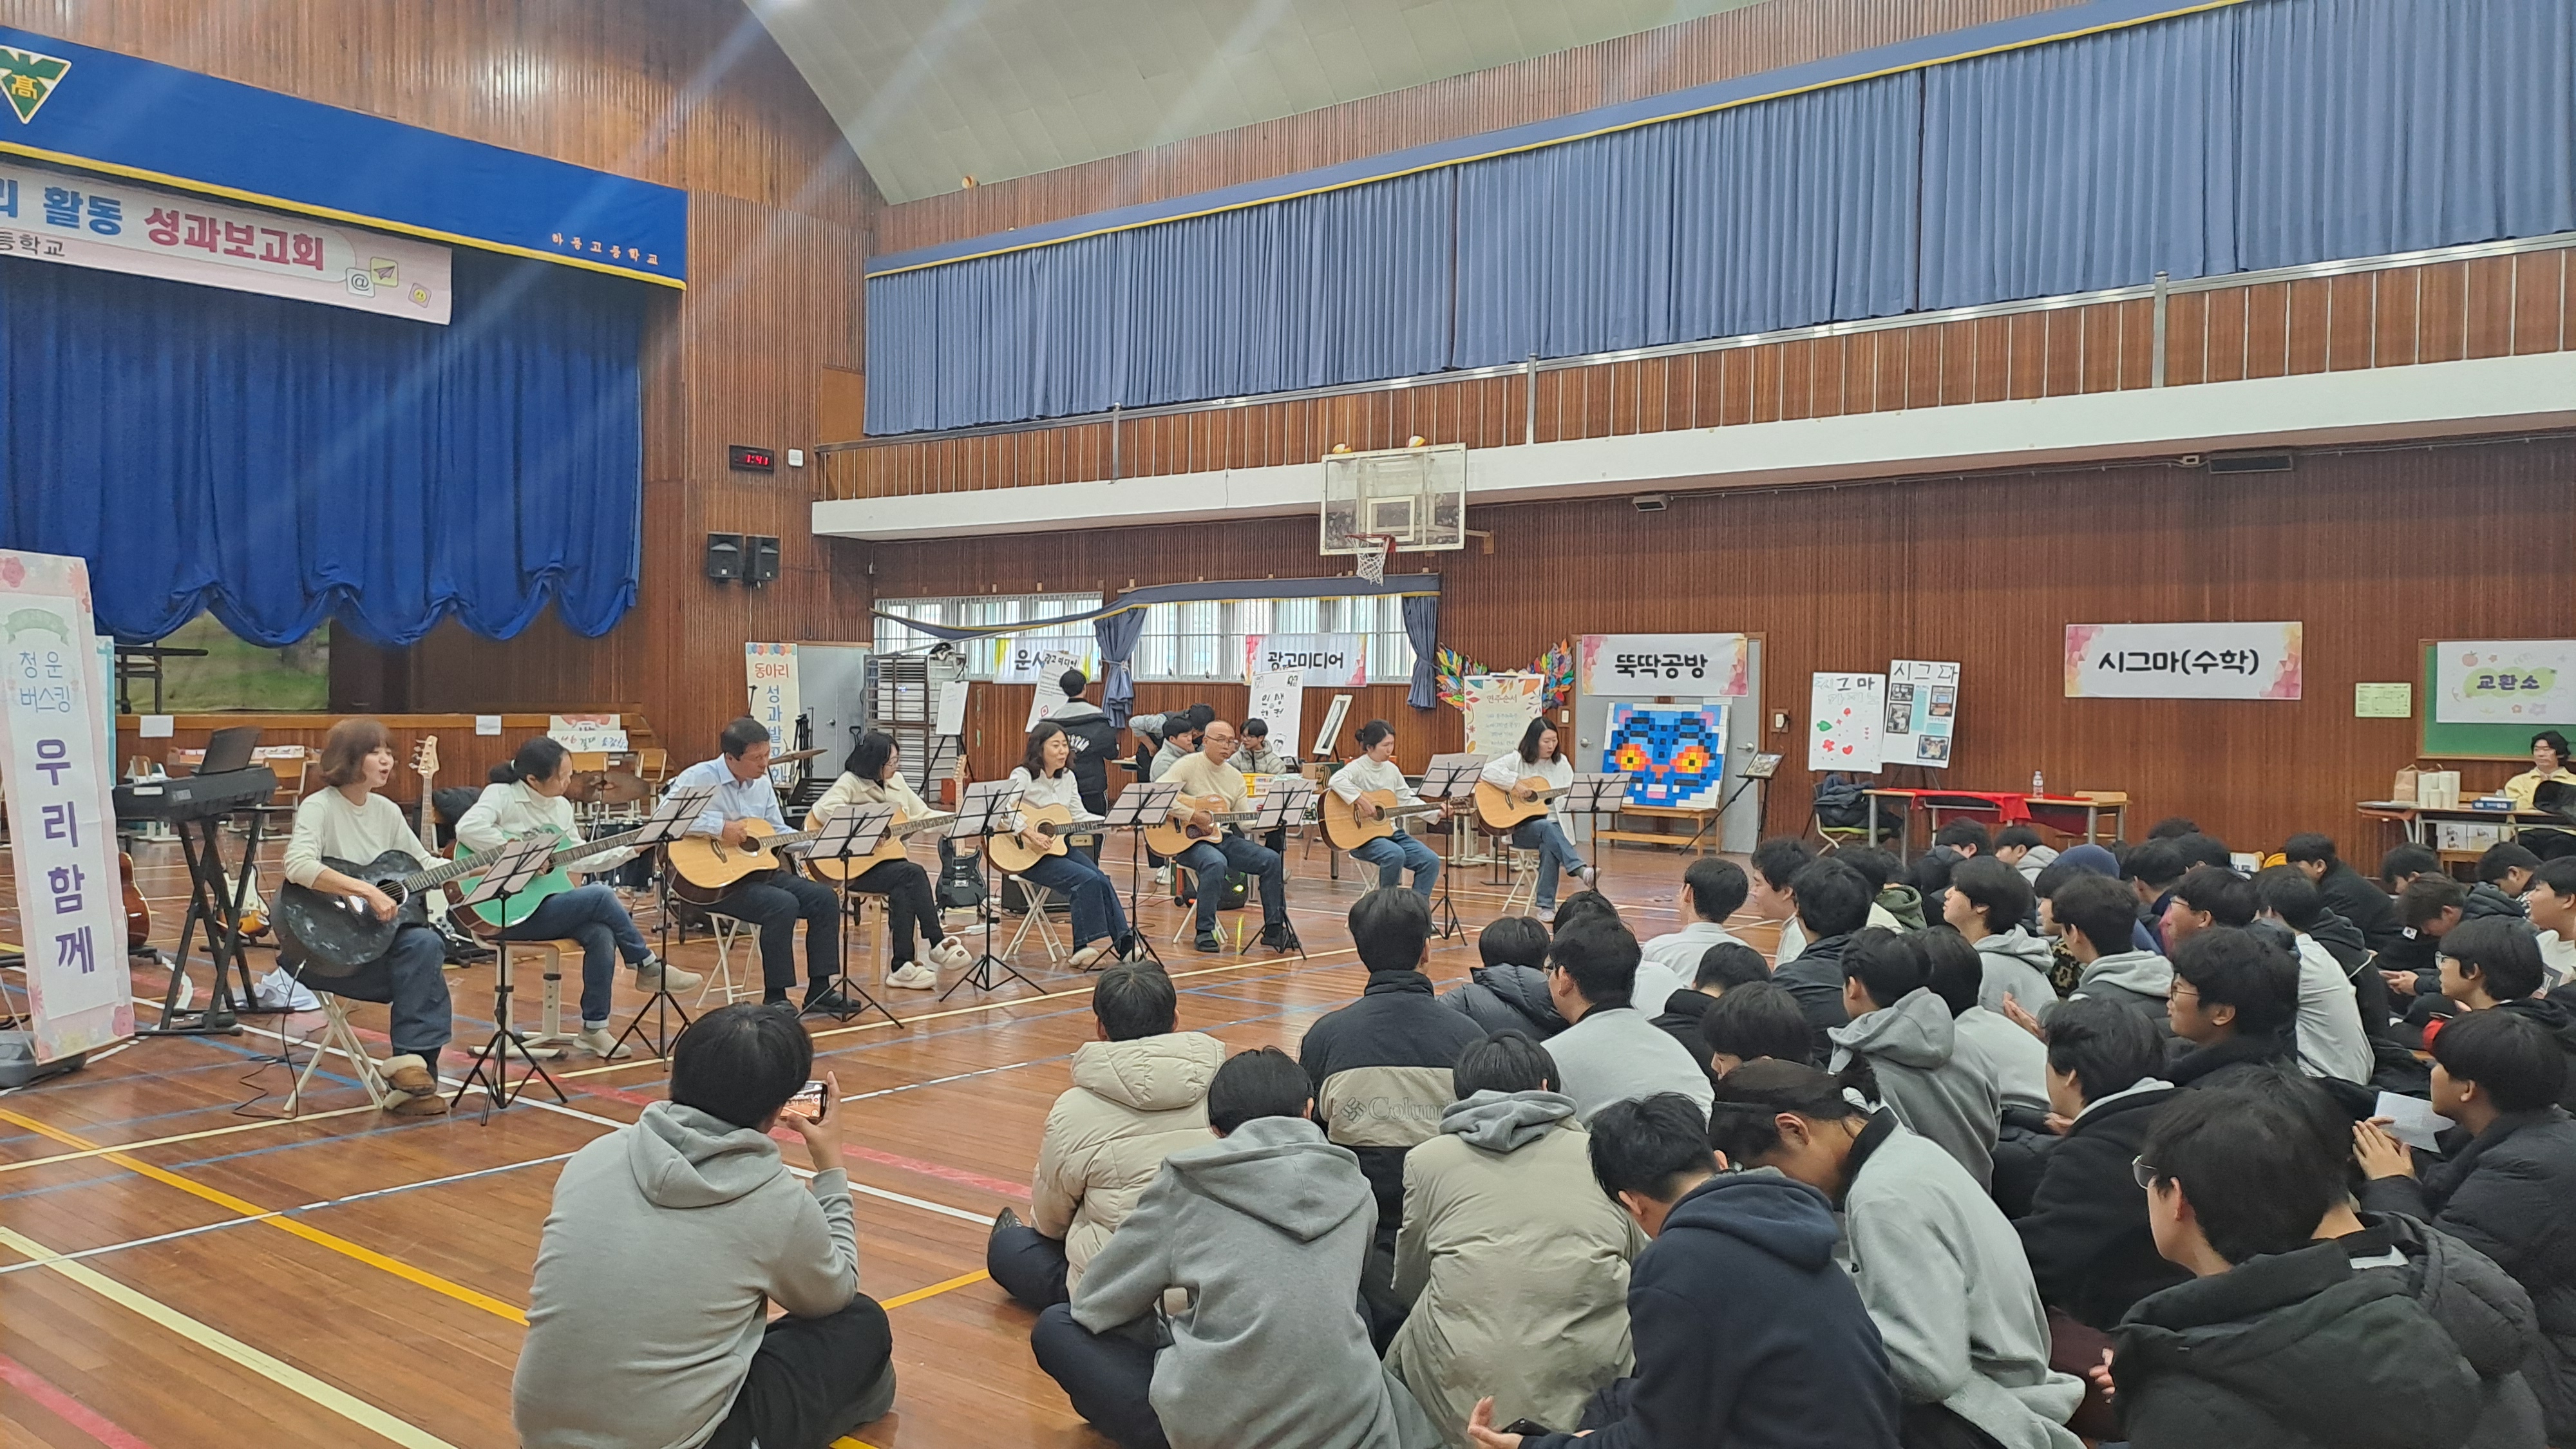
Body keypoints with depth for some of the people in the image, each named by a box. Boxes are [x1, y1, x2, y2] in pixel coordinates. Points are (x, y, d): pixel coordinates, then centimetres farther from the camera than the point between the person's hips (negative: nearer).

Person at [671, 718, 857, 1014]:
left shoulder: (762, 782, 12)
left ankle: (820, 990, 0)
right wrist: (720, 827, -28)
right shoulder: (700, 778, -12)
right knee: (783, 905, -29)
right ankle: (775, 999, -18)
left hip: (759, 868, 8)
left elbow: (779, 832, 18)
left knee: (826, 898, -5)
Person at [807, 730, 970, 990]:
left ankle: (902, 965, -23)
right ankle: (937, 944, -20)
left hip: (887, 860, 5)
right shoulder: (851, 782, -9)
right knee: (913, 874, -28)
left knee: (903, 890, -29)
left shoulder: (896, 781, 11)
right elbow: (822, 810, -25)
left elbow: (923, 815, 15)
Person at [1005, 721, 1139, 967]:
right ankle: (1090, 947, -17)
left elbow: (1080, 816, 12)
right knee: (1088, 879, -24)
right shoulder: (1023, 776, -10)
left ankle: (1124, 945, -13)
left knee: (1102, 881, -14)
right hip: (1026, 855, -7)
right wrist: (1026, 833, -35)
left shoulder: (1068, 778, 11)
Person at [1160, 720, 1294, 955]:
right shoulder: (1189, 766, -7)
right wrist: (1190, 814, -25)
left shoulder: (1235, 776, 12)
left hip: (1223, 838, 7)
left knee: (1271, 860, -10)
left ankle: (1274, 929, -1)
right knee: (1216, 863, -38)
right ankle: (1205, 933, -24)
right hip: (1189, 839, -6)